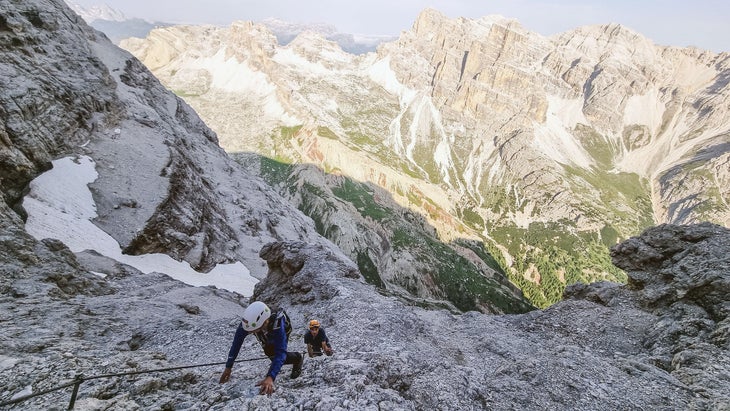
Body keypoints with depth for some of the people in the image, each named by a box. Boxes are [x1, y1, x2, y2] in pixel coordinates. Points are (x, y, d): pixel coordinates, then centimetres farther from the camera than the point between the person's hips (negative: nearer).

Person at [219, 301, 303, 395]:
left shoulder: (277, 324, -49)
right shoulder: (248, 321, -39)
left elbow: (280, 352, -52)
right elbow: (236, 344, -27)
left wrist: (270, 377, -63)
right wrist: (228, 367, -27)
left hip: (282, 333, -4)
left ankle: (298, 358, 10)